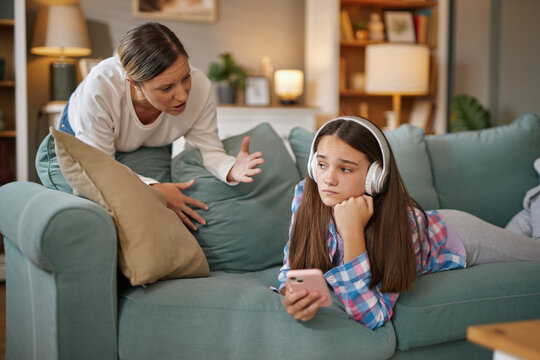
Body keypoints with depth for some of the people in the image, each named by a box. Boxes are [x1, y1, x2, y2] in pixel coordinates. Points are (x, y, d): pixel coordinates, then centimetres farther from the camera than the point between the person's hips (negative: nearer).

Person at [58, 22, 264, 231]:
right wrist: (153, 189, -52)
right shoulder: (98, 90, -45)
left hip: (151, 150, 3)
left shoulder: (199, 87, -35)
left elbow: (207, 150, -25)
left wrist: (232, 170, -49)